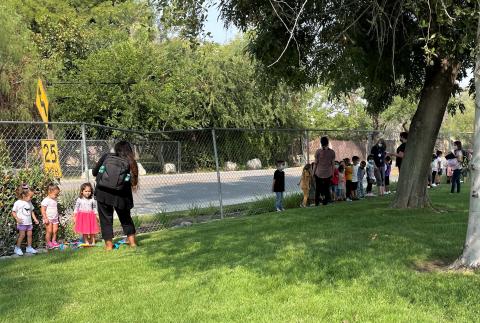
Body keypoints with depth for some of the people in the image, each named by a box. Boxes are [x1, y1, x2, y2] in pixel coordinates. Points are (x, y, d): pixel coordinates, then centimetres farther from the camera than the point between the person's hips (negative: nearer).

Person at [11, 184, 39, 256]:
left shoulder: (29, 203, 9)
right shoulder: (18, 203, -10)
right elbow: (13, 212, -7)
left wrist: (35, 219, 12)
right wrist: (17, 219, -21)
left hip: (29, 222, 6)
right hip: (22, 223, -6)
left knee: (29, 234, 6)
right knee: (22, 235, -6)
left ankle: (29, 247, 17)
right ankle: (17, 248, 8)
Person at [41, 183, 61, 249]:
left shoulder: (55, 200, 11)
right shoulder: (46, 200, -14)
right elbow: (43, 210, -16)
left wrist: (57, 217, 21)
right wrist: (45, 218, -18)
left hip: (55, 218, 7)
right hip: (48, 219, -7)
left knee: (55, 231, 6)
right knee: (49, 231, -5)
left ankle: (54, 242, 18)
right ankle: (48, 243, 4)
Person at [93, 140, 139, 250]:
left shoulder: (106, 156, 5)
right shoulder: (130, 163, 4)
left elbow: (94, 172, 10)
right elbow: (132, 182, -1)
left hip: (103, 193, 0)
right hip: (121, 195, 1)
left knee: (105, 218, 11)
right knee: (125, 217, 20)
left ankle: (109, 244, 9)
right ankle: (132, 241, 21)